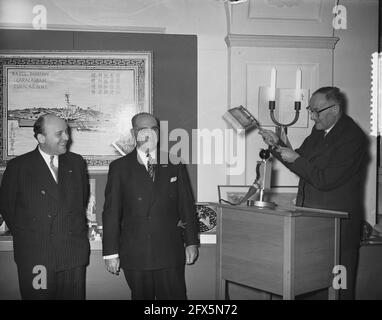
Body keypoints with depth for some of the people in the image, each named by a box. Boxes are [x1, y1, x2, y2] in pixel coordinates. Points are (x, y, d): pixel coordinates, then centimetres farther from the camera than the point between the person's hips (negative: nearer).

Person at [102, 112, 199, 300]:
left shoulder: (174, 164, 8)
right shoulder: (120, 167, 3)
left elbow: (187, 206, 9)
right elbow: (111, 212, 1)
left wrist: (191, 242, 6)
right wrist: (111, 252, -3)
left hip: (170, 253, 1)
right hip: (135, 255, -1)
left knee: (175, 297, 1)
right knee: (141, 296, 7)